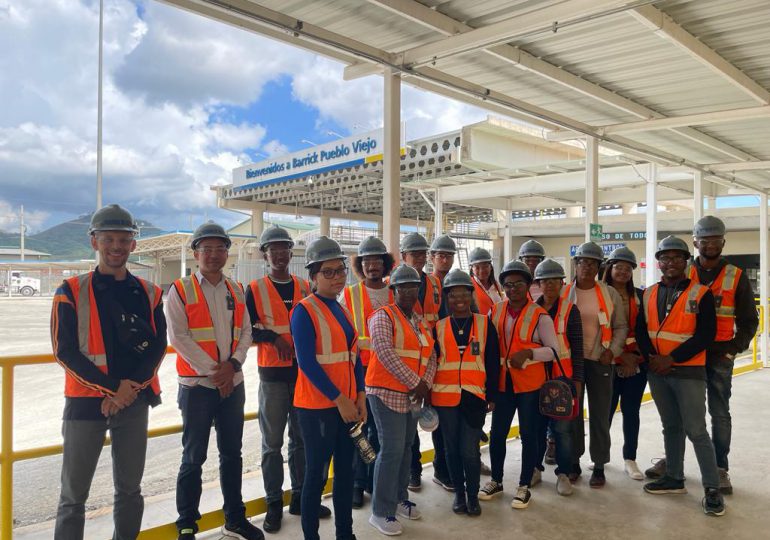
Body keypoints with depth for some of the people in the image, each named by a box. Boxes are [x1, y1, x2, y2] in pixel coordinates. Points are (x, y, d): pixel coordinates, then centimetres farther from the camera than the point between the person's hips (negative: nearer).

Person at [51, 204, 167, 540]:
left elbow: (158, 346, 0)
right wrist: (113, 386, -15)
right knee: (74, 495, 4)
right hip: (86, 401, -3)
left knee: (130, 489, 14)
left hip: (135, 402, 3)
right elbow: (65, 351, -9)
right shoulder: (71, 292, -3)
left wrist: (130, 388, -13)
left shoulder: (149, 294, 5)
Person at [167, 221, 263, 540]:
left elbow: (246, 332, 7)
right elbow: (179, 337, -12)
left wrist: (232, 364, -11)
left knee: (232, 453, 13)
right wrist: (213, 371, -15)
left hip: (233, 385, 5)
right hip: (197, 385, -4)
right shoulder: (180, 290, -5)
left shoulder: (236, 291, 10)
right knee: (193, 458, 4)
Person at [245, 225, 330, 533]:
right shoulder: (255, 289, -1)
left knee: (301, 438, 12)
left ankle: (300, 497, 25)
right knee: (272, 442, 5)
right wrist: (273, 337, -19)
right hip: (272, 373, -3)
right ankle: (274, 504, 17)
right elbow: (245, 329, -5)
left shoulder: (305, 287, 7)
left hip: (304, 371, 3)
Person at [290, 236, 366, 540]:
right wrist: (339, 399, -17)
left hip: (348, 404, 7)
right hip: (318, 406, -7)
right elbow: (307, 363, -18)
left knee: (345, 470, 15)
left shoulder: (342, 309, 11)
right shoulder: (304, 311, -12)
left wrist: (360, 396, 4)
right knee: (317, 473, 3)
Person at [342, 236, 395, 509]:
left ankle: (375, 482, 25)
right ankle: (358, 483, 19)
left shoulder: (395, 294, 7)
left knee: (380, 430, 10)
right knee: (358, 428, 4)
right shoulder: (349, 295, 1)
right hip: (358, 371, -2)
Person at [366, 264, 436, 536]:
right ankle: (381, 512, 2)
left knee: (406, 447, 14)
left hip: (412, 394, 7)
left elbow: (431, 356, 10)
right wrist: (415, 382, -20)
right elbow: (385, 353, -20)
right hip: (387, 392, -7)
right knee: (391, 449, -8)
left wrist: (425, 383, -8)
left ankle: (399, 498, 29)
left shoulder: (420, 322, 15)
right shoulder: (383, 316, -8)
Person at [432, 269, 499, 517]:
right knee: (452, 448, 11)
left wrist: (491, 395, 1)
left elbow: (493, 363, 3)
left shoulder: (485, 324, 2)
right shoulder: (439, 327, 4)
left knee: (470, 449, -2)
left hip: (474, 396, -1)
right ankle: (459, 493, 28)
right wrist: (428, 394, 4)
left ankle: (473, 495, 18)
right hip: (444, 396, 2)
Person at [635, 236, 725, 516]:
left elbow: (705, 335, -13)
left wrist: (671, 358, -17)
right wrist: (652, 357, -10)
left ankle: (712, 488, 7)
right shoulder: (649, 294, 7)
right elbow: (641, 330, 7)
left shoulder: (701, 293, -7)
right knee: (671, 427, 15)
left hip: (688, 372, -5)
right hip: (657, 372, 5)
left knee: (696, 430, -5)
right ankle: (674, 478, 27)